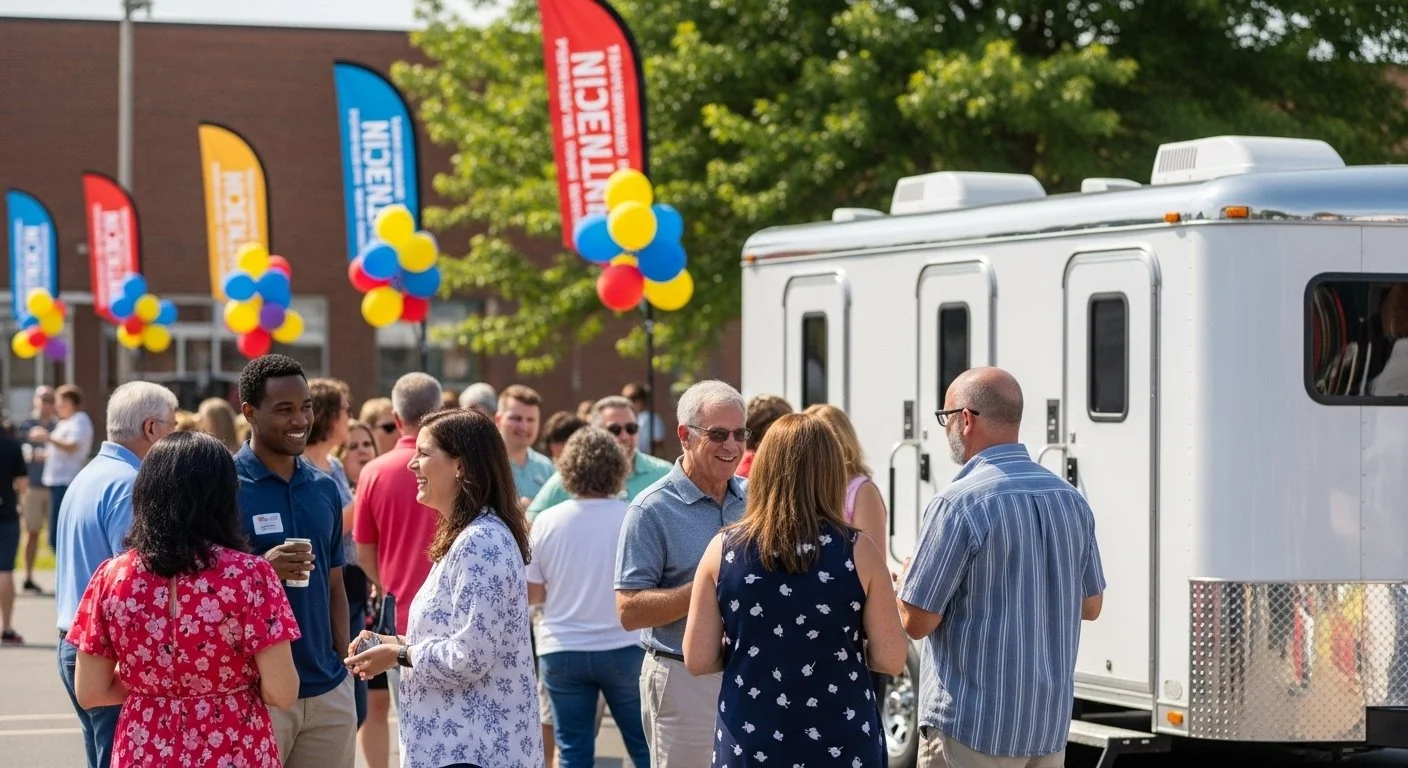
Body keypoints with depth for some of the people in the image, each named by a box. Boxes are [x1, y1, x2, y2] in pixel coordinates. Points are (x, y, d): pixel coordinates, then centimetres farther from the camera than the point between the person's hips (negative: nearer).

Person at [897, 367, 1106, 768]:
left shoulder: (959, 505, -15)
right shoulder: (1071, 500, 7)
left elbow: (917, 621, -13)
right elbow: (1090, 606, 16)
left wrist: (906, 578, 7)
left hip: (973, 724, -7)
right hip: (1050, 723, 7)